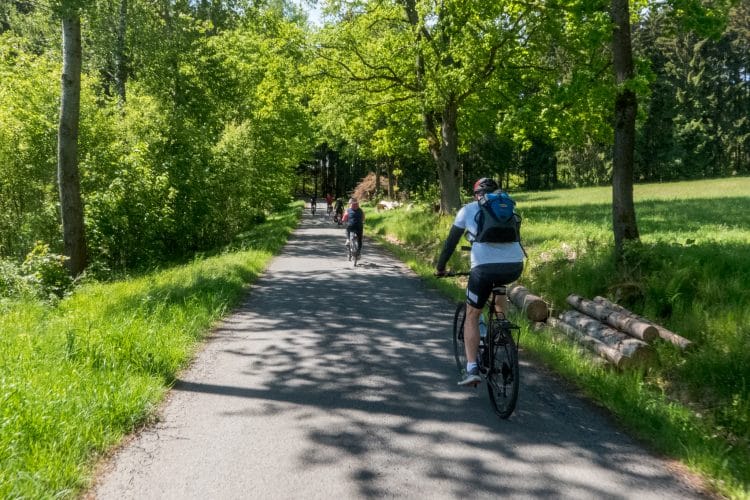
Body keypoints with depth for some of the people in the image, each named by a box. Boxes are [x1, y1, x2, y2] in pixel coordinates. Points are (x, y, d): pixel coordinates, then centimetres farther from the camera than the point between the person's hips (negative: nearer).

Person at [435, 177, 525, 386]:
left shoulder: (468, 210, 17)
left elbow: (451, 240, 20)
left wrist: (440, 267, 32)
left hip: (484, 266, -3)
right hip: (515, 266, 3)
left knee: (471, 316, 13)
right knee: (498, 282, 40)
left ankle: (472, 369, 3)